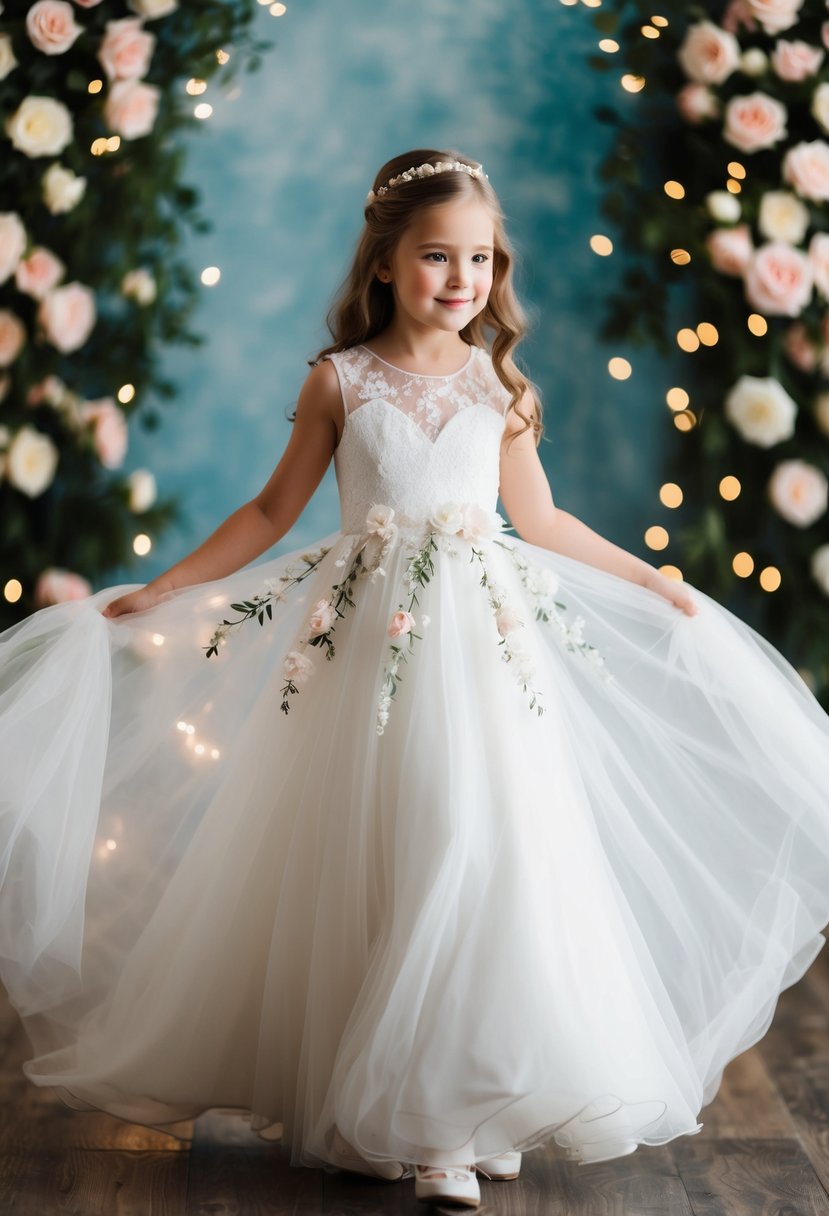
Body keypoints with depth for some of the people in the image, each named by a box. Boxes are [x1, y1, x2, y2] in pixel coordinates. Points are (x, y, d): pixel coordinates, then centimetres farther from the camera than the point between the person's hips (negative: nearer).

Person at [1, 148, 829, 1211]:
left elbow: (540, 520, 15)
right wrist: (156, 593, 7)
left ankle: (470, 1108, 14)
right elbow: (273, 510, 8)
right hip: (371, 641, -1)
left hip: (486, 643, 2)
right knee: (372, 870, 1)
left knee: (483, 859, -2)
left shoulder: (498, 384, 6)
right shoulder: (339, 381, 1)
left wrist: (656, 583, 18)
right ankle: (389, 1109, 13)